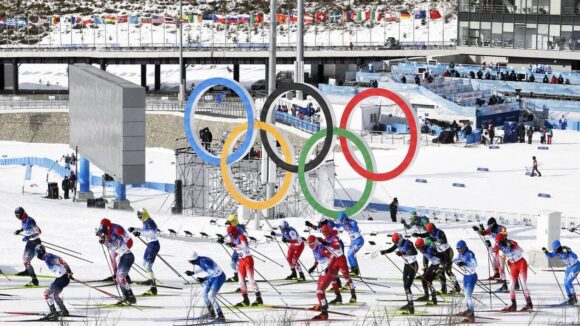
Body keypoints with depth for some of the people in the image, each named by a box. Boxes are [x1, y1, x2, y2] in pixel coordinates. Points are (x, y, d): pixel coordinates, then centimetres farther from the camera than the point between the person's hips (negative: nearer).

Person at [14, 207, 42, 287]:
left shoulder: (30, 221, -28)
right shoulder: (23, 221, 0)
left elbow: (39, 232, -31)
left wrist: (28, 237, -37)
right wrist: (19, 231, 5)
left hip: (35, 242, -10)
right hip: (29, 242, 10)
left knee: (26, 261, -17)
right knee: (24, 258, 28)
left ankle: (34, 280, -16)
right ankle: (27, 271, 58)